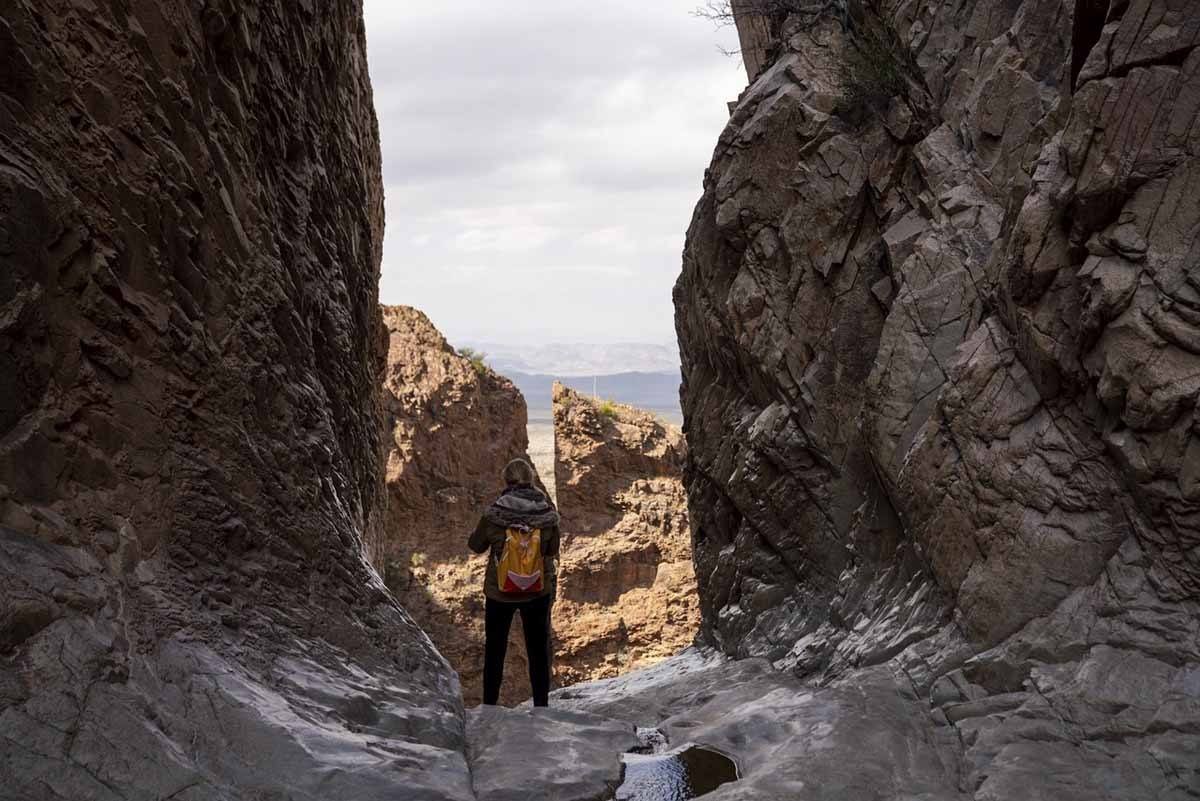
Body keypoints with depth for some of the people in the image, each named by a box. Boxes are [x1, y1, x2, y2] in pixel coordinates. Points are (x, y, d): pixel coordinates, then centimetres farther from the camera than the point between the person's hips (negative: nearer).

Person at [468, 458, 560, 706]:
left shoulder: (493, 515, -19)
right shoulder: (548, 514, -16)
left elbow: (476, 545, -3)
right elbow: (553, 551, -2)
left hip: (499, 592, -1)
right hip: (538, 592, 1)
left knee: (495, 648, 18)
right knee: (538, 648, 17)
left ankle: (490, 704, 27)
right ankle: (541, 704, 25)